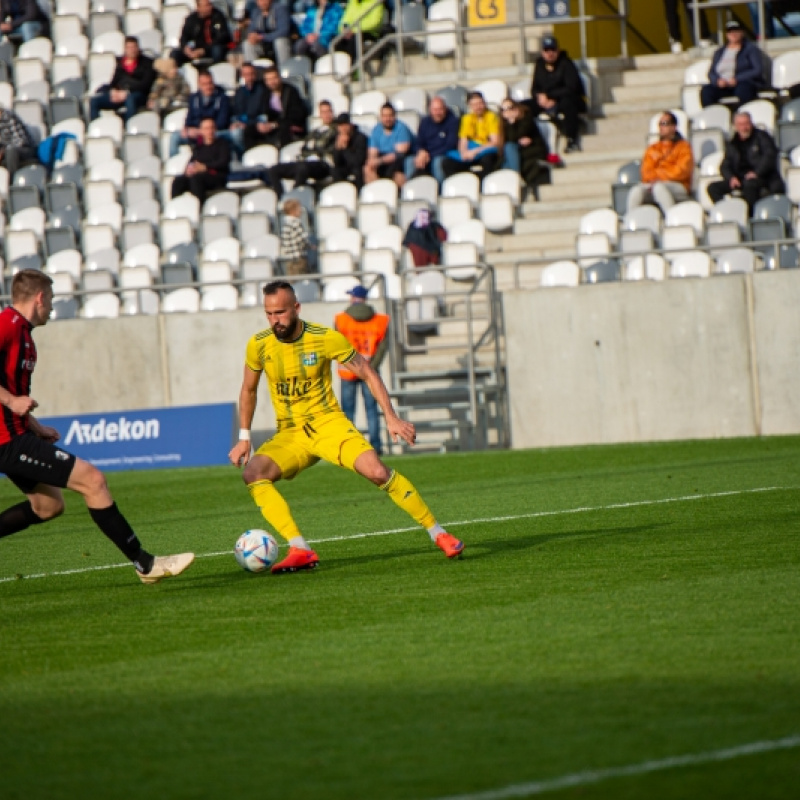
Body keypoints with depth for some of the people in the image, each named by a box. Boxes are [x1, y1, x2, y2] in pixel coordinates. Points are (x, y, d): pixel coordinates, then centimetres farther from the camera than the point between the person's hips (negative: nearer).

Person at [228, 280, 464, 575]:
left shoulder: (326, 339, -12)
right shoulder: (259, 345, -6)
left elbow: (367, 373, 0)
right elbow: (248, 390, 13)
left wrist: (391, 418, -6)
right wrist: (244, 437, 8)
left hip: (328, 422, -2)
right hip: (289, 434, 3)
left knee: (377, 471, -25)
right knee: (253, 472, -26)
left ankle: (438, 533, -7)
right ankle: (300, 551, -30)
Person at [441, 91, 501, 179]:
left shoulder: (492, 117, -4)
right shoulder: (467, 118, 11)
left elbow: (495, 142, -10)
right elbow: (463, 142, 7)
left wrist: (476, 151, -19)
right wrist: (463, 152, -16)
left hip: (487, 153, -5)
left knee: (487, 159, -41)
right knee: (447, 163, -18)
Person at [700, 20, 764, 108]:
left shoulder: (751, 48, 8)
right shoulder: (720, 52, 21)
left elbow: (758, 71, -3)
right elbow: (711, 73, 15)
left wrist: (737, 79, -15)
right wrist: (718, 80, -10)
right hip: (723, 86, 4)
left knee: (743, 89, -40)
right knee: (706, 90, -27)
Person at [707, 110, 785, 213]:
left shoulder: (761, 137, 8)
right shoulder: (732, 144, 20)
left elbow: (770, 156, -5)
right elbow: (725, 166, 15)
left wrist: (757, 173, -19)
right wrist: (731, 178, -8)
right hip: (739, 179, 5)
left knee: (749, 183, -40)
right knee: (713, 187, -15)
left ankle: (751, 215, -36)